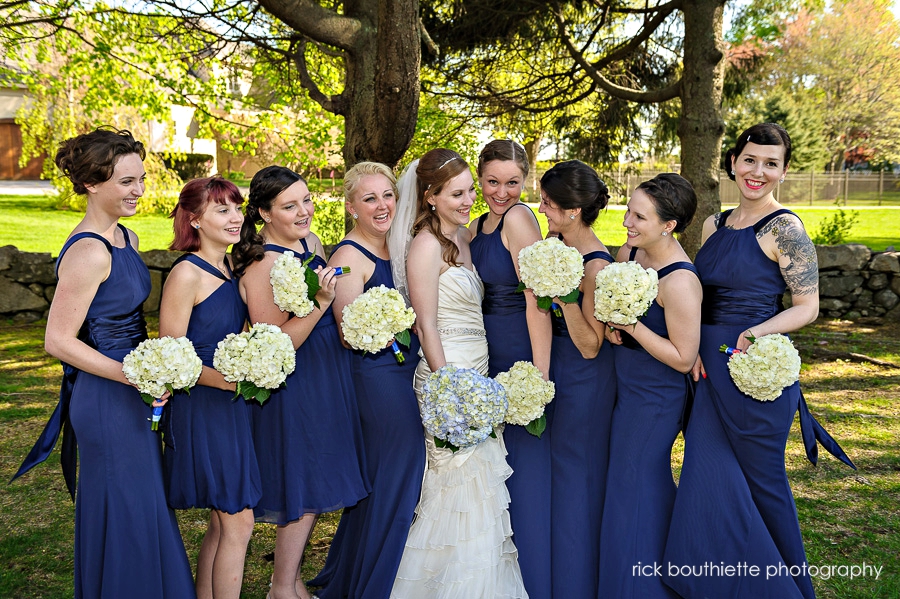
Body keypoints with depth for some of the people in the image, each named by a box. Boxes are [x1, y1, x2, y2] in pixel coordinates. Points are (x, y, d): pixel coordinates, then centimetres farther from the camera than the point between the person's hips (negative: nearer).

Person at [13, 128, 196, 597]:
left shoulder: (125, 238, 6)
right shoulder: (88, 253, -22)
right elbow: (59, 341, -20)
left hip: (131, 394, 9)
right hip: (106, 400, -9)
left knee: (144, 509, 20)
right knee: (124, 514, 5)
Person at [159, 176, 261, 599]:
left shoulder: (231, 267, 9)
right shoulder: (186, 274, -15)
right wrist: (224, 379, -25)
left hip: (233, 405, 8)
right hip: (203, 406, -8)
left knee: (222, 521, 15)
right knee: (238, 522, -2)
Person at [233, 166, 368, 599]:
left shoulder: (311, 242, 4)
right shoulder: (259, 266, -21)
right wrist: (320, 301, -32)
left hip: (327, 372, 8)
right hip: (293, 382, -8)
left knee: (317, 482, 17)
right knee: (304, 486, 3)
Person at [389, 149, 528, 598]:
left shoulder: (464, 237, 12)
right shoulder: (427, 244, -13)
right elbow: (427, 325, -16)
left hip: (477, 373, 8)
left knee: (481, 487, 13)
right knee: (461, 486, -2)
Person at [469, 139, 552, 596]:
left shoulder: (518, 218, -13)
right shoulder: (476, 227, 12)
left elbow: (537, 299, -19)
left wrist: (540, 375, -23)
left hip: (521, 357, -9)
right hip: (490, 361, 9)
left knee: (525, 469, 0)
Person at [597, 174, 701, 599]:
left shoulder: (679, 282, -26)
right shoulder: (627, 253, -1)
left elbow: (683, 358, -22)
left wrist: (631, 324, -26)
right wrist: (609, 327, -7)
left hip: (655, 396, -8)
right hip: (624, 386, 8)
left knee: (636, 486, 4)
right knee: (624, 480, 19)